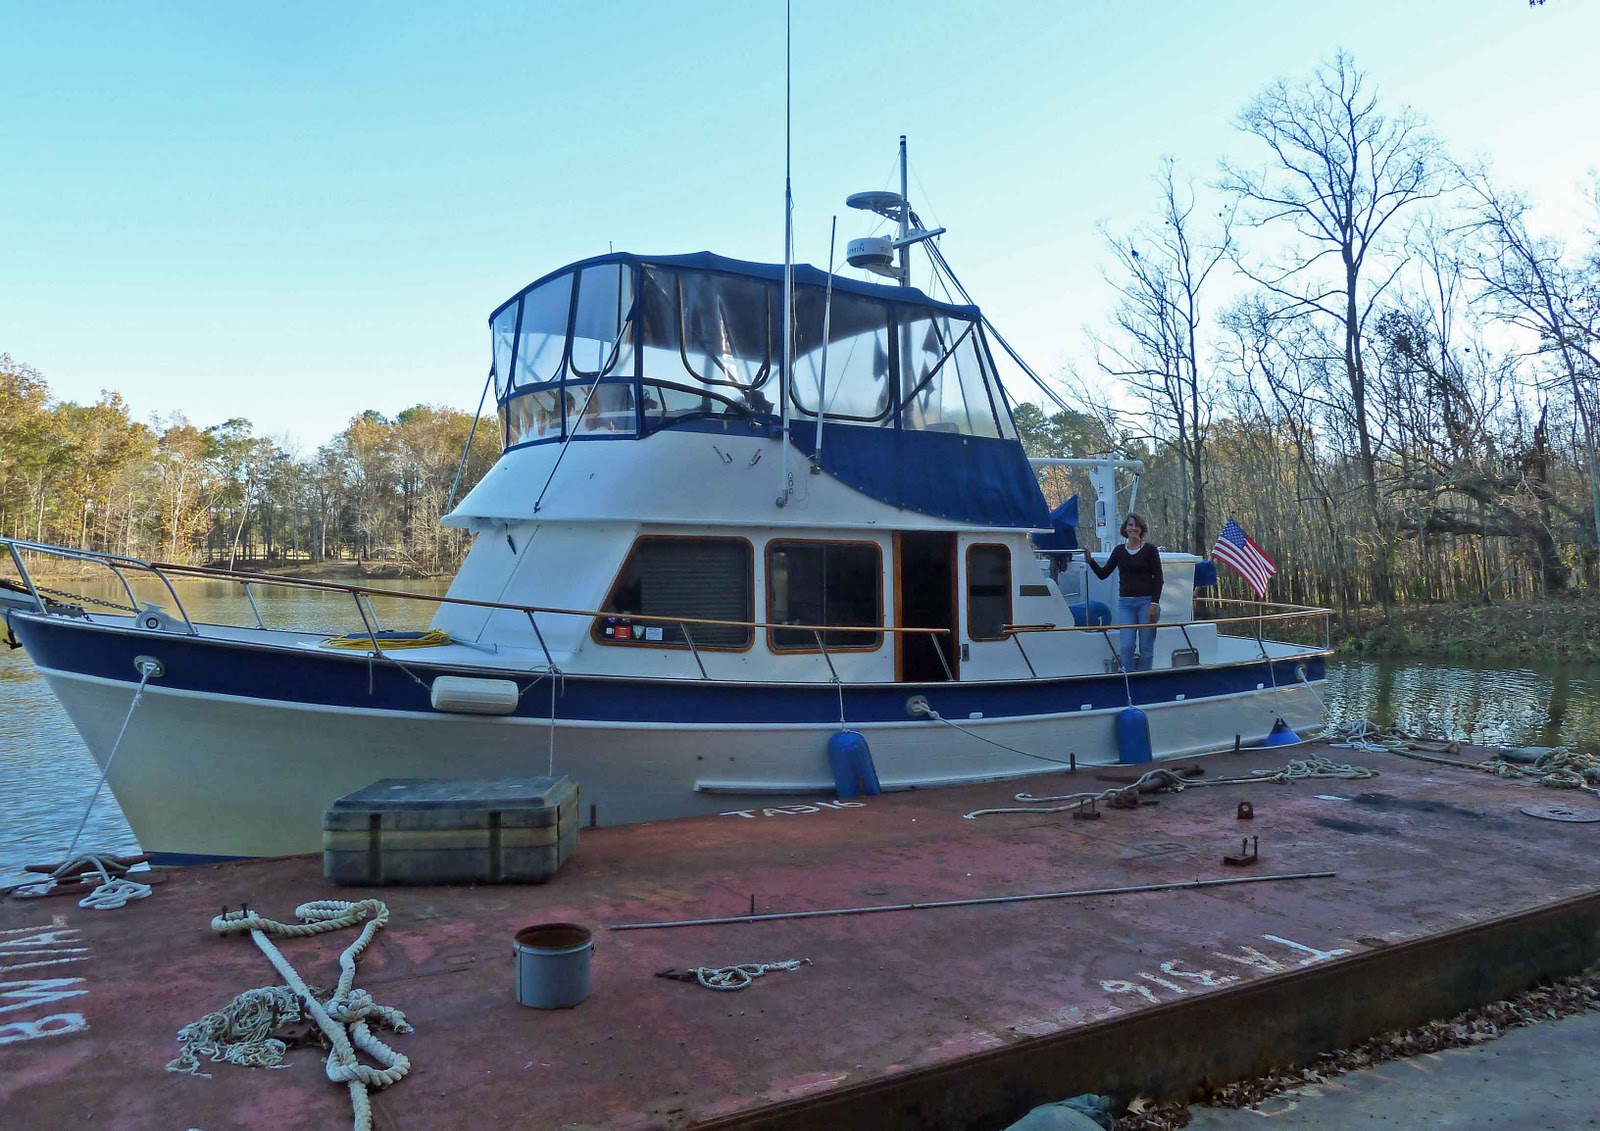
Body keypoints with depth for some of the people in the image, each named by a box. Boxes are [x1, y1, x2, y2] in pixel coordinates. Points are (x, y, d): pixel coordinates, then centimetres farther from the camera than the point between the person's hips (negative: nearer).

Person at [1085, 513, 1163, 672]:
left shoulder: (1149, 550, 0)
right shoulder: (1119, 551, 8)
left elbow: (1158, 579, -2)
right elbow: (1103, 574, 8)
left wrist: (1154, 603, -10)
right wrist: (1090, 560, -8)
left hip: (1146, 601, -2)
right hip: (1125, 603, 2)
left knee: (1146, 647, 1)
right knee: (1127, 646, -5)